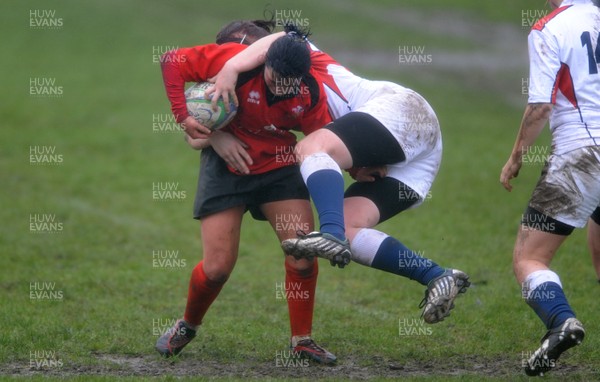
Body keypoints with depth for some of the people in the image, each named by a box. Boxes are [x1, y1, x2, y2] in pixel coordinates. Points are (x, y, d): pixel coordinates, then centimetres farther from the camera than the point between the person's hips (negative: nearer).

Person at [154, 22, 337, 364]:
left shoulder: (311, 93, -16)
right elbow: (172, 61, -18)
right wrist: (182, 115, -24)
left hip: (278, 167, 2)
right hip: (225, 165, -2)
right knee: (218, 267, -7)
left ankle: (302, 340, 3)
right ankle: (187, 327, 24)